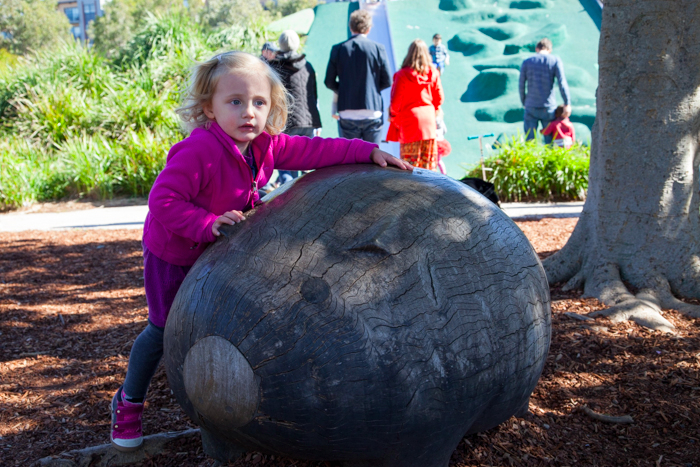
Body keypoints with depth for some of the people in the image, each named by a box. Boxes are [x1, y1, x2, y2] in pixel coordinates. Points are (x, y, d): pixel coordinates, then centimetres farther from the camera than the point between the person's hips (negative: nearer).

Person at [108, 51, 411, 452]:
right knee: (164, 328, 4)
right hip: (172, 253, -6)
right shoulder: (200, 151, -35)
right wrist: (208, 223, -42)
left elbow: (313, 150, -14)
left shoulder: (265, 145, -13)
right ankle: (129, 401, 25)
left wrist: (369, 152, -21)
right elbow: (163, 200, -36)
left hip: (218, 253, 6)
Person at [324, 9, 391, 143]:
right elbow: (387, 81, 0)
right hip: (372, 112, -1)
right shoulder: (378, 48, -2)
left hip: (347, 113, 1)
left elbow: (329, 82, 1)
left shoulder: (338, 49, 0)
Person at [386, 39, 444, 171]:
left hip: (410, 121, -4)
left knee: (410, 160, -3)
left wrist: (393, 115, 10)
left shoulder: (403, 74, -9)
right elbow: (439, 98, 8)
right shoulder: (433, 73, 2)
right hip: (429, 120, 4)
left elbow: (396, 101, -8)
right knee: (428, 160, 11)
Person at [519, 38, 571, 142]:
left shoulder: (526, 63, 3)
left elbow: (521, 86, 4)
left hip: (531, 107, 1)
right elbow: (562, 82, -8)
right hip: (549, 107, -1)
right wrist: (567, 103, -5)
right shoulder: (555, 60, -1)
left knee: (529, 139, 4)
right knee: (550, 140, 7)